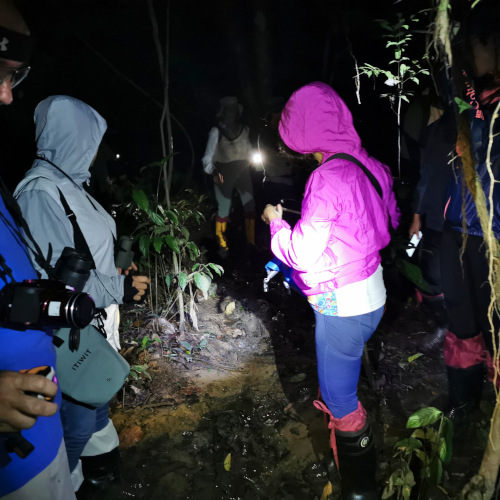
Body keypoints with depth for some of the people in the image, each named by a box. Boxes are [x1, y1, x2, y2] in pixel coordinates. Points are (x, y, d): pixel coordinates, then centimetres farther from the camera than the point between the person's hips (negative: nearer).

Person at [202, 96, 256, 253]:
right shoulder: (216, 131, -12)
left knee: (250, 207, 6)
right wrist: (213, 173, -29)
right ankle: (221, 243, 20)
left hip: (243, 171, 4)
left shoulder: (244, 129, 1)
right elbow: (208, 157, -15)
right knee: (224, 211, 0)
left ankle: (251, 242, 20)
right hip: (224, 175, -4)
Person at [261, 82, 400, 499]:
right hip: (371, 293, 9)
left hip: (343, 305, -9)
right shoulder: (368, 166, 0)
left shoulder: (327, 178, -26)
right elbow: (389, 221, 14)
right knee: (338, 373, 33)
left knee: (341, 397, 10)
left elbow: (302, 253, -23)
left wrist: (275, 221, -5)